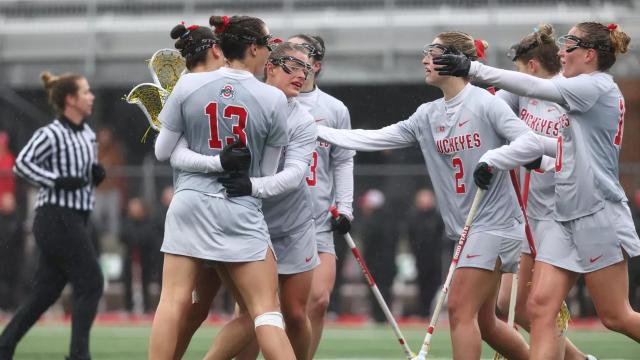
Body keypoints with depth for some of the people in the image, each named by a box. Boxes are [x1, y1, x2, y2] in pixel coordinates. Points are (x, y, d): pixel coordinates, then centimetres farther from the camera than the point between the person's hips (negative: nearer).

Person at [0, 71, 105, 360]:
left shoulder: (87, 133, 14)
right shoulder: (51, 135, -12)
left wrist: (96, 173, 3)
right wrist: (58, 181, -23)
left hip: (74, 221, 9)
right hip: (57, 218, -9)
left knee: (46, 292, 10)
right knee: (91, 284, -9)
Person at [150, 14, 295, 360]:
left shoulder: (188, 85, -1)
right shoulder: (273, 99, -5)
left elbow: (163, 152, 7)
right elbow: (267, 171, 3)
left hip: (191, 200, 2)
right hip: (241, 211, -2)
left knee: (173, 301, 1)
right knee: (267, 312, -1)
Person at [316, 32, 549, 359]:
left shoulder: (484, 103, -10)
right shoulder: (428, 116, 11)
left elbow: (532, 143, -17)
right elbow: (374, 138, 12)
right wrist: (316, 131, 9)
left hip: (494, 223, -8)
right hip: (466, 230, 8)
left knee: (460, 309, -13)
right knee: (482, 322, 9)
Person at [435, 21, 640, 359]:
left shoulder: (598, 86, -12)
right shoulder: (586, 91, 15)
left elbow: (533, 87, -22)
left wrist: (472, 68, -25)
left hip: (599, 218, -9)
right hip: (566, 219, 9)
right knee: (540, 306, -4)